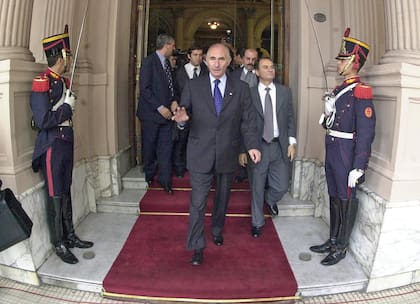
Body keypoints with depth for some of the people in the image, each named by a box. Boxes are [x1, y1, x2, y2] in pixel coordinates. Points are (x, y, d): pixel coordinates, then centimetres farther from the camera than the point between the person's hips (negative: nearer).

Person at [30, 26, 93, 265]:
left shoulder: (63, 81, 10)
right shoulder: (42, 83, -16)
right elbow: (43, 121, -23)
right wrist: (68, 107, -14)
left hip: (67, 143, 8)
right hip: (52, 146, -8)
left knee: (66, 193, 16)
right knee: (55, 197, 3)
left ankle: (70, 236, 29)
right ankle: (59, 244, 17)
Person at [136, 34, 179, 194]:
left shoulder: (167, 62, 12)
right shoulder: (149, 61, -10)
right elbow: (144, 89, -15)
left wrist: (174, 101, -1)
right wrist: (160, 107, -18)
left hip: (166, 112, 6)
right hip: (151, 112, -6)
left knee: (166, 146, 4)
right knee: (149, 146, 8)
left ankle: (165, 179, 13)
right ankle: (149, 175, 27)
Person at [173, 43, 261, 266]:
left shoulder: (241, 88, 2)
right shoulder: (192, 86, 0)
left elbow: (248, 120, 0)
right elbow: (184, 113, -2)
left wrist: (252, 145, -14)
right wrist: (182, 118, -26)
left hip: (227, 155, 2)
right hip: (200, 155, -1)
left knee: (222, 198, 19)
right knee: (198, 202, 0)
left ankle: (217, 231, 44)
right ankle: (197, 246, 16)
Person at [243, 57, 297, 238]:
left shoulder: (285, 91, 5)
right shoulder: (249, 93, -4)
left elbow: (290, 118, 9)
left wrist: (292, 142, 1)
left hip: (280, 146, 2)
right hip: (257, 146, -2)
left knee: (281, 186, 4)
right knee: (257, 188, 8)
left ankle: (270, 199, 41)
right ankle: (257, 223, 29)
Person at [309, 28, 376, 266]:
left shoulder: (361, 92, -15)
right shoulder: (340, 89, 12)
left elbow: (366, 132, -20)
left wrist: (359, 168, -21)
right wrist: (328, 113, -2)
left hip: (347, 155, -8)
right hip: (332, 151, 8)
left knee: (346, 200, 6)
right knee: (334, 198, 18)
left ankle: (341, 248, 22)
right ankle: (333, 241, 34)